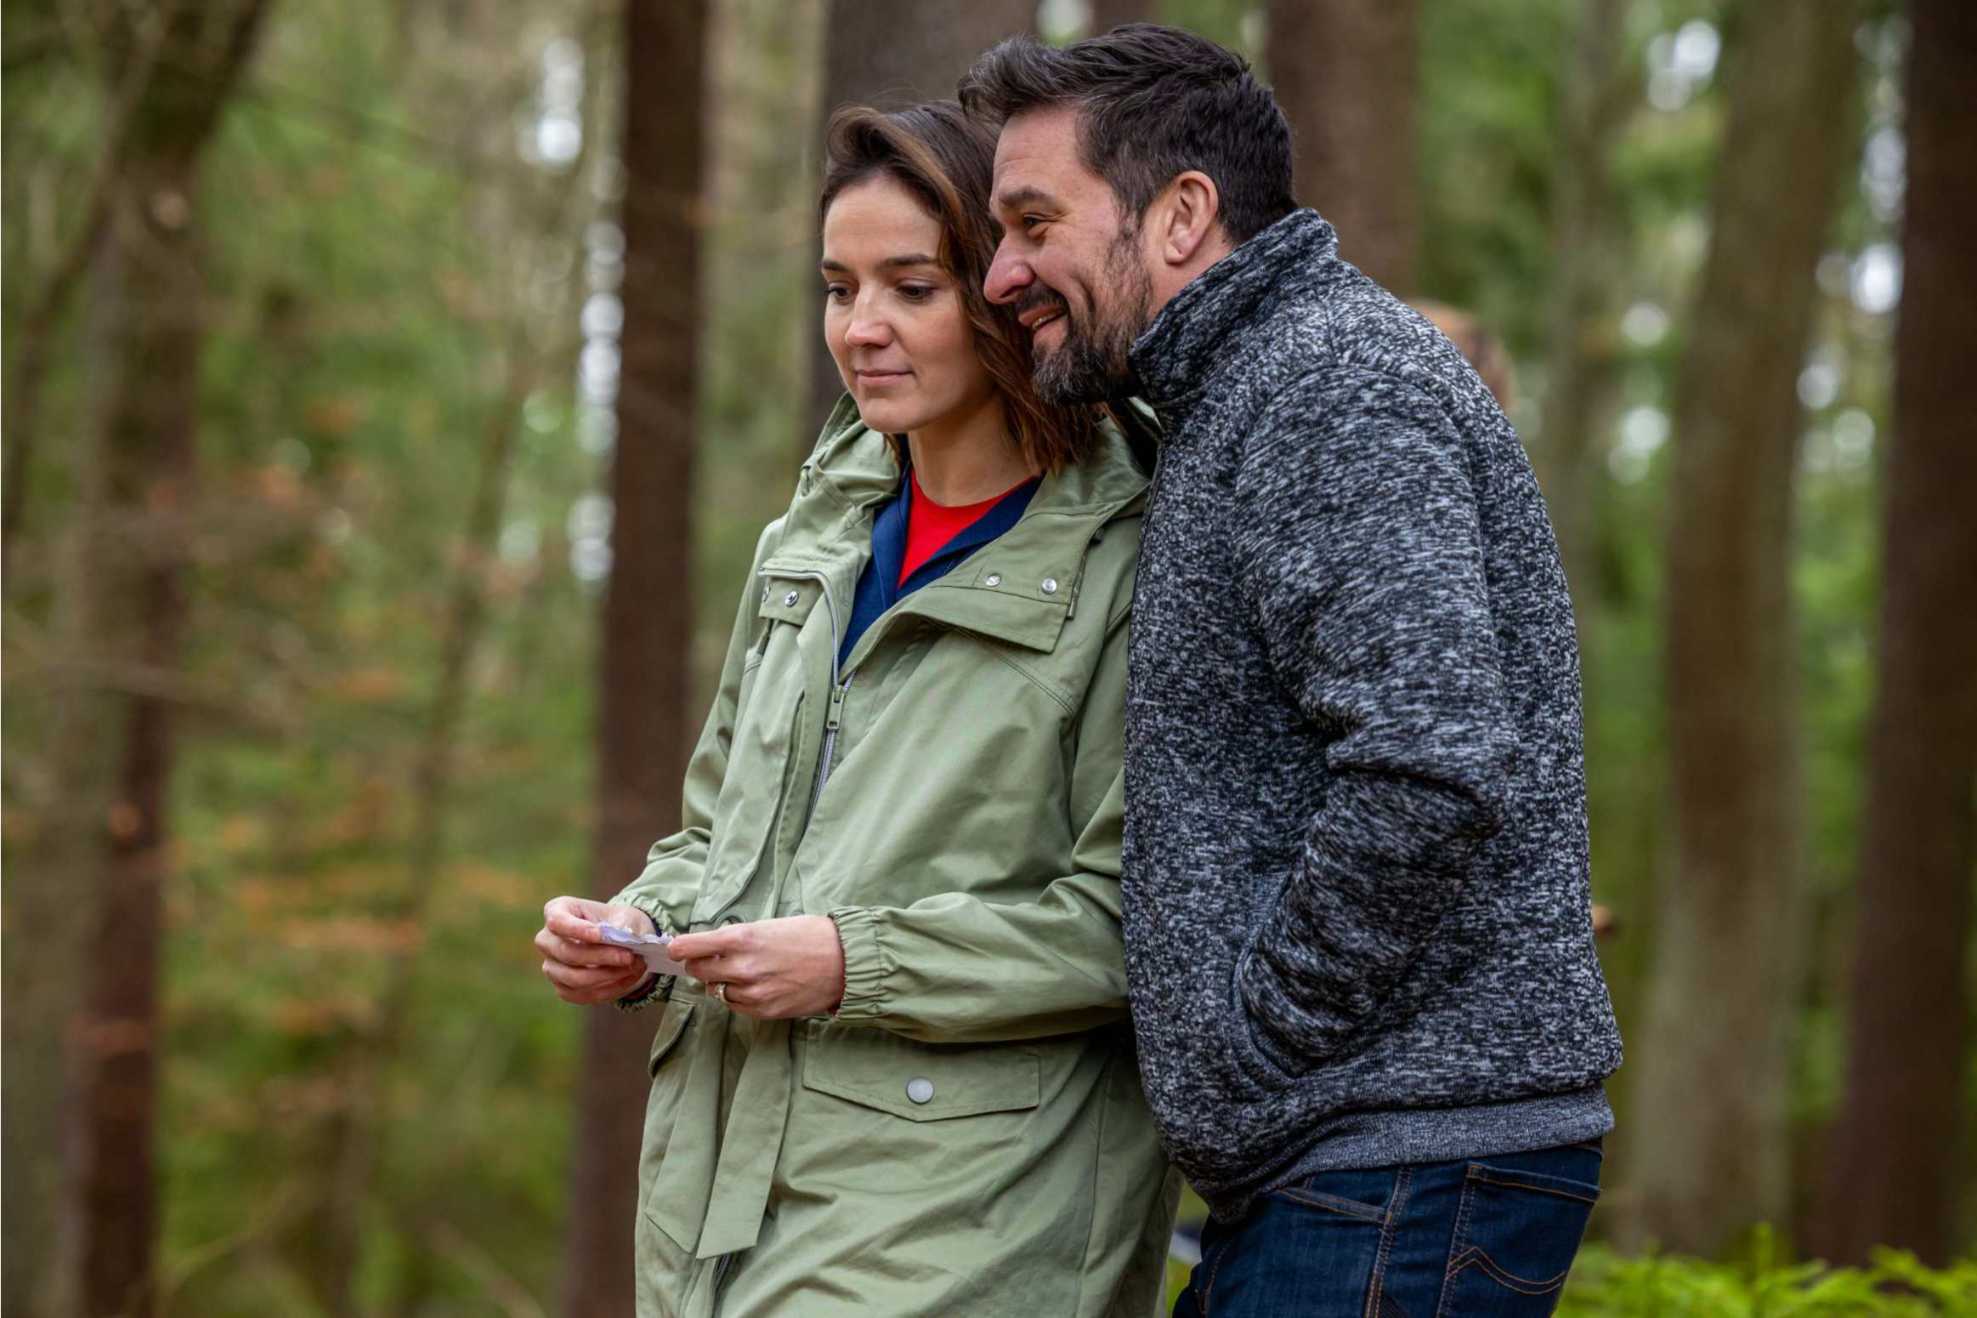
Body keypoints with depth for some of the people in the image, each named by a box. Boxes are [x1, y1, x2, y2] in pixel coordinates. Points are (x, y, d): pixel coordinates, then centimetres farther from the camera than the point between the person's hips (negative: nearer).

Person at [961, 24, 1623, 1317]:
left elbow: (1433, 771, -25)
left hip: (1408, 1166, -10)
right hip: (1319, 1169, 10)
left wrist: (1252, 1037, -15)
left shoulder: (1338, 378, -13)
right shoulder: (1232, 405, 21)